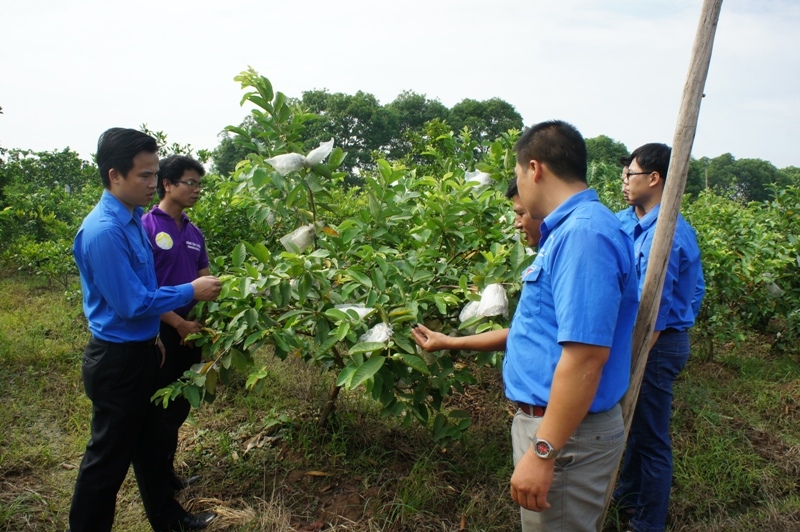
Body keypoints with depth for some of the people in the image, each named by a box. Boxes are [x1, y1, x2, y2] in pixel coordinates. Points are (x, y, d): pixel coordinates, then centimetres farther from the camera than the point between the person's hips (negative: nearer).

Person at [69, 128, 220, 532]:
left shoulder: (131, 219, 5)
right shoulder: (104, 231, -24)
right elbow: (132, 304, -24)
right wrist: (191, 291, -16)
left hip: (140, 351, 10)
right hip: (117, 361, -9)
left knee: (151, 444, 22)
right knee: (108, 458, 7)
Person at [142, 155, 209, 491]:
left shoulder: (194, 232, 9)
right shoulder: (145, 227, -12)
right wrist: (179, 323, -15)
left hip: (191, 332, 7)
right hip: (161, 332, -7)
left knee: (180, 407, 16)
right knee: (160, 409, 6)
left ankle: (167, 473, 33)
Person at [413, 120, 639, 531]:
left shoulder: (585, 233, -22)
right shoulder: (570, 231, 11)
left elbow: (585, 354, -28)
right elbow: (537, 330, 18)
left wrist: (541, 452, -26)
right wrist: (452, 343, 24)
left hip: (567, 434, -10)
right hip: (547, 420, 10)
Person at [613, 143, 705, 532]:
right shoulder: (680, 227, 9)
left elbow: (652, 313, -26)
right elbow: (695, 290, 16)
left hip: (657, 345, -10)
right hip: (673, 337, 10)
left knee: (651, 438, 6)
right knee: (636, 425, 24)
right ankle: (628, 495, 42)